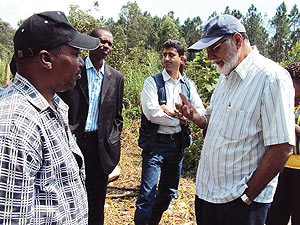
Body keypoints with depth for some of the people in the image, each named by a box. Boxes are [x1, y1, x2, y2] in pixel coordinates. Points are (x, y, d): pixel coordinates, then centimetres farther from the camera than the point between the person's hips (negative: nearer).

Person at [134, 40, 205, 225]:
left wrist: (173, 111, -13)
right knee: (148, 194, -5)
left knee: (169, 192, 16)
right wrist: (179, 121, -9)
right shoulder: (152, 81, -4)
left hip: (178, 144, 5)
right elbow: (152, 113, -16)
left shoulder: (188, 85, 9)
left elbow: (200, 112, -2)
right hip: (155, 142, -5)